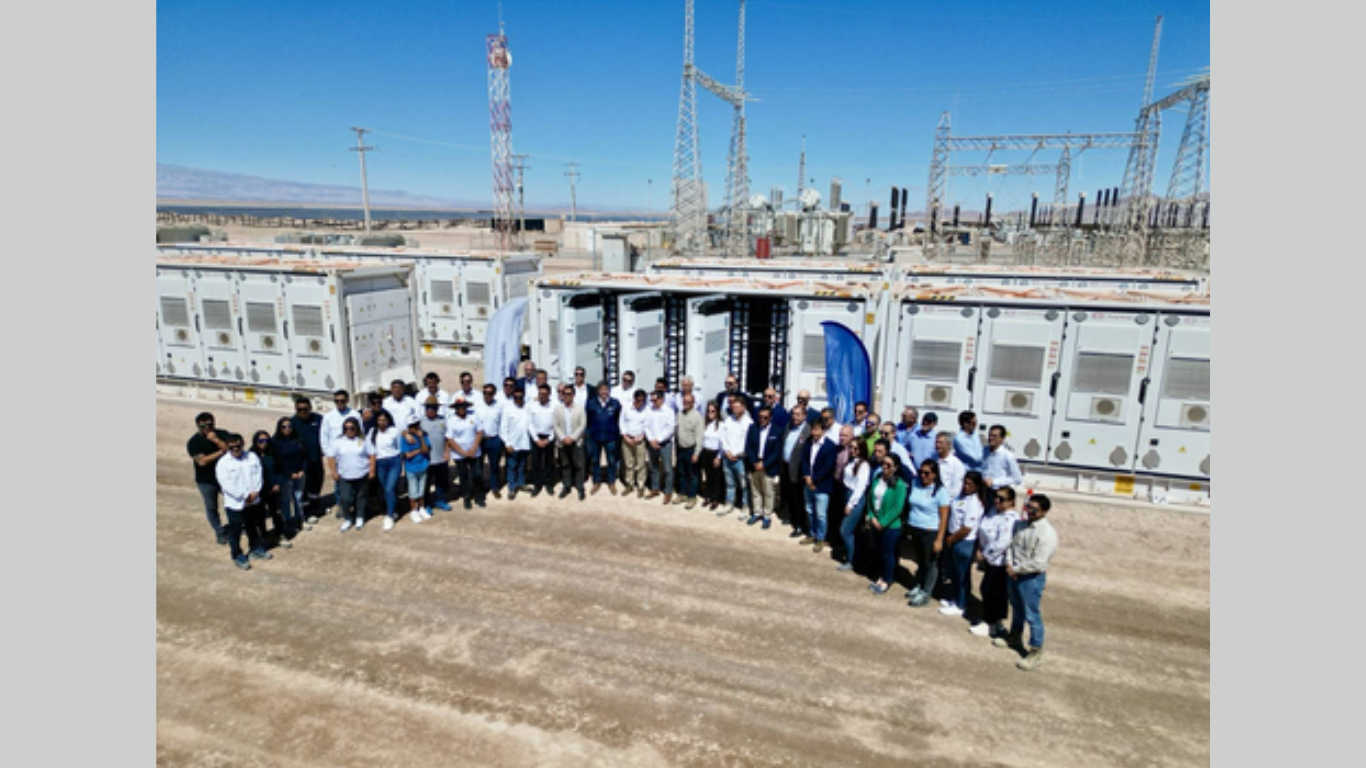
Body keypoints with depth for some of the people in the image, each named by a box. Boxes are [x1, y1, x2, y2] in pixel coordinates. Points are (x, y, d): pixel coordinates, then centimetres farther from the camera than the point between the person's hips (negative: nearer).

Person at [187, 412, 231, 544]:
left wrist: (216, 440, -27)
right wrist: (221, 452, -17)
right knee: (211, 508, 11)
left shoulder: (223, 434, -5)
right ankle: (220, 533, 27)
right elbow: (202, 461, -21)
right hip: (206, 481, -1)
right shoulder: (193, 442, -12)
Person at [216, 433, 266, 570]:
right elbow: (227, 485, -18)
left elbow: (258, 475, -2)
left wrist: (255, 492, -16)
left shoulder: (252, 457, -1)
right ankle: (238, 557, 20)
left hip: (254, 501, 4)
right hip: (235, 503, -4)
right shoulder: (223, 464, -13)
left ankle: (256, 549, 38)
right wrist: (245, 496, -19)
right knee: (235, 531, 6)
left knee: (253, 527, 21)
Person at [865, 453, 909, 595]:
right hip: (876, 523, 5)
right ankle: (880, 578, 31)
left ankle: (886, 581, 23)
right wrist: (872, 517, -4)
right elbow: (870, 498, 6)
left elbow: (898, 508, -18)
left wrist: (883, 523, -16)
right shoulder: (877, 478, 1)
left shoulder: (900, 485, -16)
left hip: (890, 525, -5)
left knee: (888, 553, 8)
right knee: (879, 551, 16)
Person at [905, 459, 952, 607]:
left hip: (930, 532, -5)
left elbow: (944, 517, -13)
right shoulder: (915, 483, 0)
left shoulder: (940, 491, -15)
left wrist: (939, 539, -15)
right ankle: (918, 586, 36)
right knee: (920, 561, 20)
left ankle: (926, 593, 19)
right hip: (914, 529, 5)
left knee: (930, 563, 8)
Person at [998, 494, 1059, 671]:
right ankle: (1015, 638, 45)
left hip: (1032, 578, -8)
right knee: (1016, 608, 25)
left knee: (1032, 615, 1)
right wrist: (1009, 564, -7)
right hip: (1014, 573, 8)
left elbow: (1038, 563, -25)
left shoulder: (1047, 534, -23)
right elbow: (1011, 544, 8)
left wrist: (1016, 569, -17)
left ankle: (1036, 653, 15)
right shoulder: (1021, 524, 0)